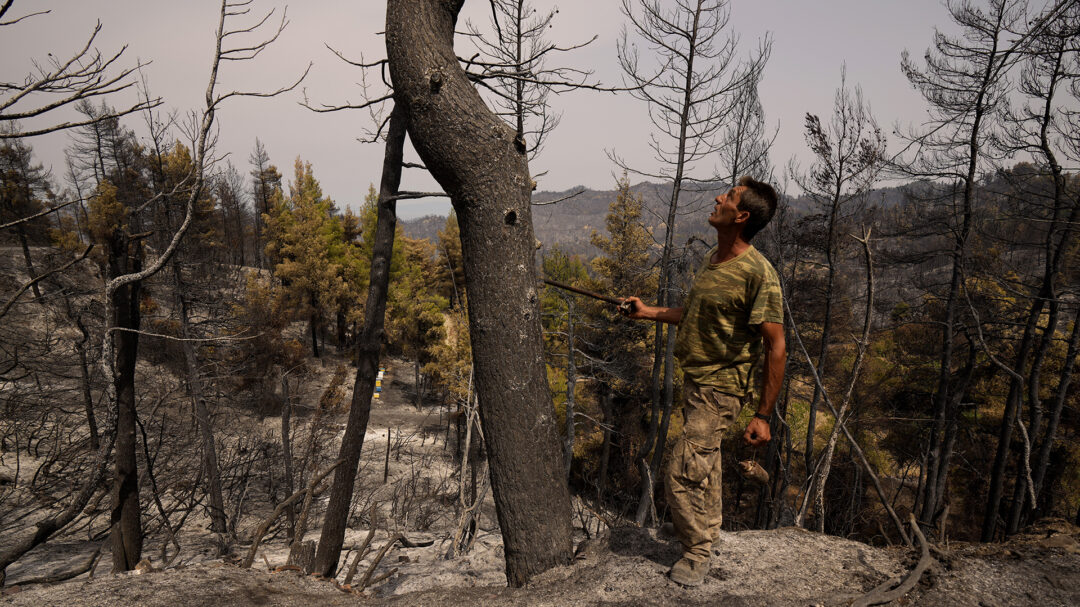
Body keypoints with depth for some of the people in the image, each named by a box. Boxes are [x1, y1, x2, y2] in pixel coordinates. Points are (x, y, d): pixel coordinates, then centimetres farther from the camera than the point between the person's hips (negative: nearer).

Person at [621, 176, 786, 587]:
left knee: (682, 476, -5)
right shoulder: (714, 257, 4)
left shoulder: (758, 274, -23)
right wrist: (647, 312, 13)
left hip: (720, 390, -9)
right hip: (695, 381, 9)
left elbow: (776, 346, -22)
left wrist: (763, 415, -22)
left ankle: (698, 552, 17)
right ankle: (709, 524, 48)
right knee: (704, 465, 25)